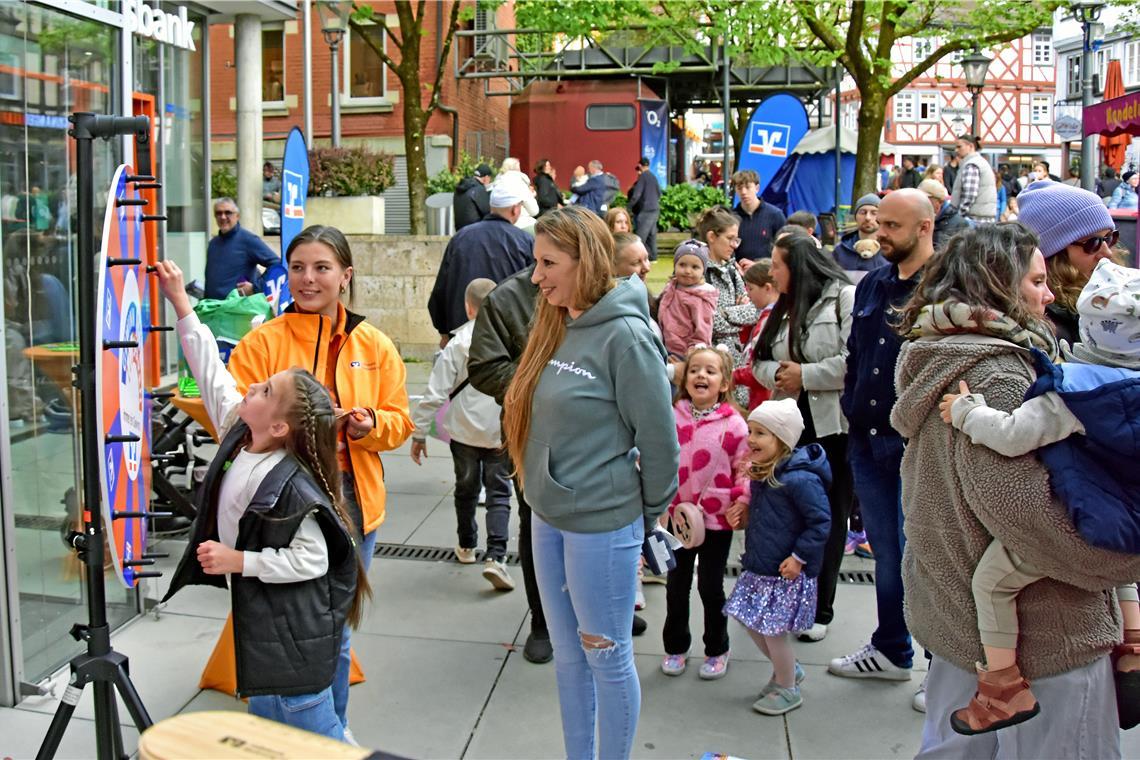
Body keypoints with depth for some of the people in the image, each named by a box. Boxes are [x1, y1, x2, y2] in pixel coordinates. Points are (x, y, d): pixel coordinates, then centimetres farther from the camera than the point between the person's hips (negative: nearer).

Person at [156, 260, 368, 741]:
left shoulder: (291, 487, -26)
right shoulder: (238, 436, -2)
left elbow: (311, 561, -24)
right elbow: (212, 375, 6)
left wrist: (237, 561, -21)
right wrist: (181, 304, 9)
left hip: (293, 640, -9)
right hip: (259, 622, 9)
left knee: (314, 735, 0)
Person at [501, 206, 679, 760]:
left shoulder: (625, 335, -17)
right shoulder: (558, 327, 7)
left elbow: (658, 437, -14)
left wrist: (650, 513, -4)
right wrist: (544, 488, 13)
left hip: (602, 524, -8)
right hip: (548, 517, 8)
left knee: (606, 657, 7)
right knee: (568, 657, 18)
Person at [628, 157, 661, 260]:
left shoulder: (643, 177, -10)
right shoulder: (653, 176, 12)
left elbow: (636, 194, -15)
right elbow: (659, 193, 19)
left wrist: (629, 208, -9)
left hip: (646, 210, -8)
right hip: (655, 209, 8)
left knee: (640, 235, -8)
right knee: (652, 233, 11)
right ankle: (653, 256, 12)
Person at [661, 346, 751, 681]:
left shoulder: (733, 423, -10)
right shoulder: (672, 417, -3)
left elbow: (745, 467, -5)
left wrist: (741, 504, -14)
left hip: (717, 519, -2)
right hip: (677, 515, 3)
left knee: (711, 587, 9)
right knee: (676, 585, 14)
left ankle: (717, 650, 28)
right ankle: (675, 647, 30)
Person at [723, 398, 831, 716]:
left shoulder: (800, 479, -23)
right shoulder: (763, 474, 5)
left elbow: (821, 522, -20)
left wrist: (799, 556, -20)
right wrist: (745, 515, 4)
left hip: (785, 572, -9)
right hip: (759, 567, 9)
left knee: (773, 631, 1)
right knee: (752, 624, 16)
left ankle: (788, 690, 23)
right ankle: (787, 669, 38)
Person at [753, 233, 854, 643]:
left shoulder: (844, 298, -9)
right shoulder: (783, 308, 17)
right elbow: (760, 360, 18)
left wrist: (804, 375, -15)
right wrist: (776, 374, -5)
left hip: (833, 427, -6)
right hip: (790, 424, 7)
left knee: (829, 518, 5)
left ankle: (819, 610, 16)